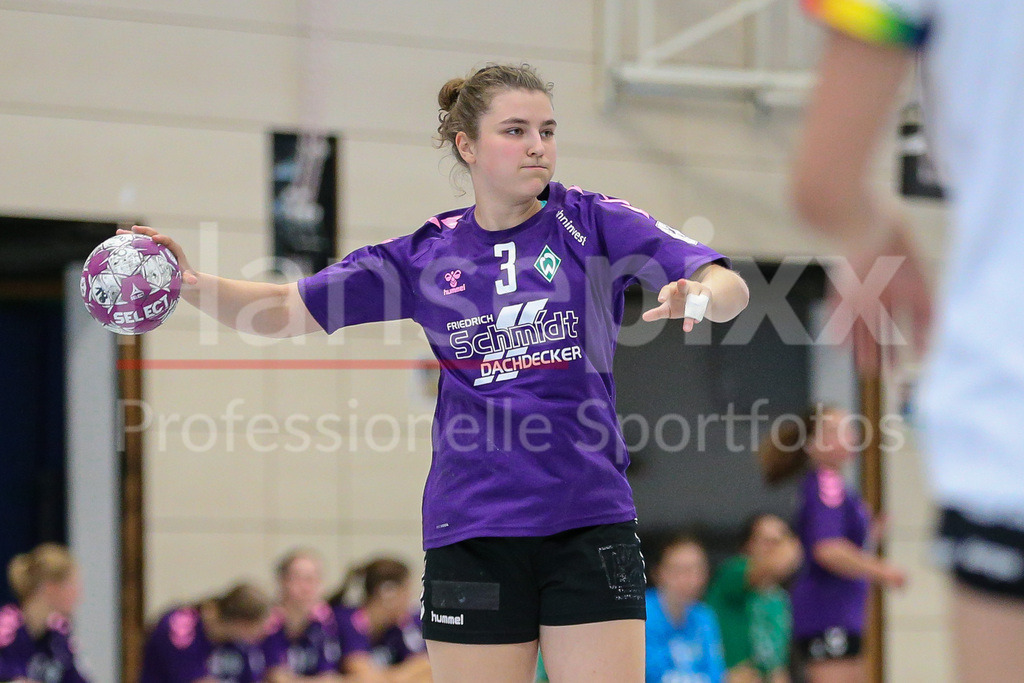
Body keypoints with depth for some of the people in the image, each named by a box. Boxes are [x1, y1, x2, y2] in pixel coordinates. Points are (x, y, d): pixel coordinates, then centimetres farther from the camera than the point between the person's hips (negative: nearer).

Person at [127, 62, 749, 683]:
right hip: (471, 532, 1)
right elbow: (284, 311, 8)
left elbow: (731, 289, -8)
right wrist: (190, 283, -10)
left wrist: (703, 295, -32)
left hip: (590, 525, -1)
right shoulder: (427, 253, 6)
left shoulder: (596, 222, 1)